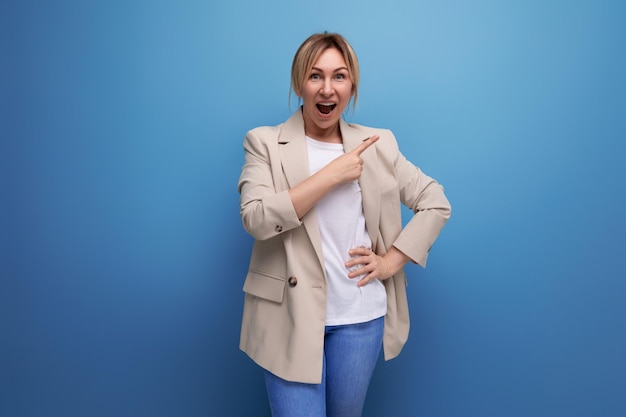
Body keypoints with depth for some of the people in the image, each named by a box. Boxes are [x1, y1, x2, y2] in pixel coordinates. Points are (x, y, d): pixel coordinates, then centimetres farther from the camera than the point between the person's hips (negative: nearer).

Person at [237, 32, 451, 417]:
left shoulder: (378, 144, 5)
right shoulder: (265, 143, -3)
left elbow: (437, 203, 8)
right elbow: (257, 219, -17)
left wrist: (391, 261, -3)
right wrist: (333, 174, -17)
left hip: (361, 317, 3)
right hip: (291, 317, -2)